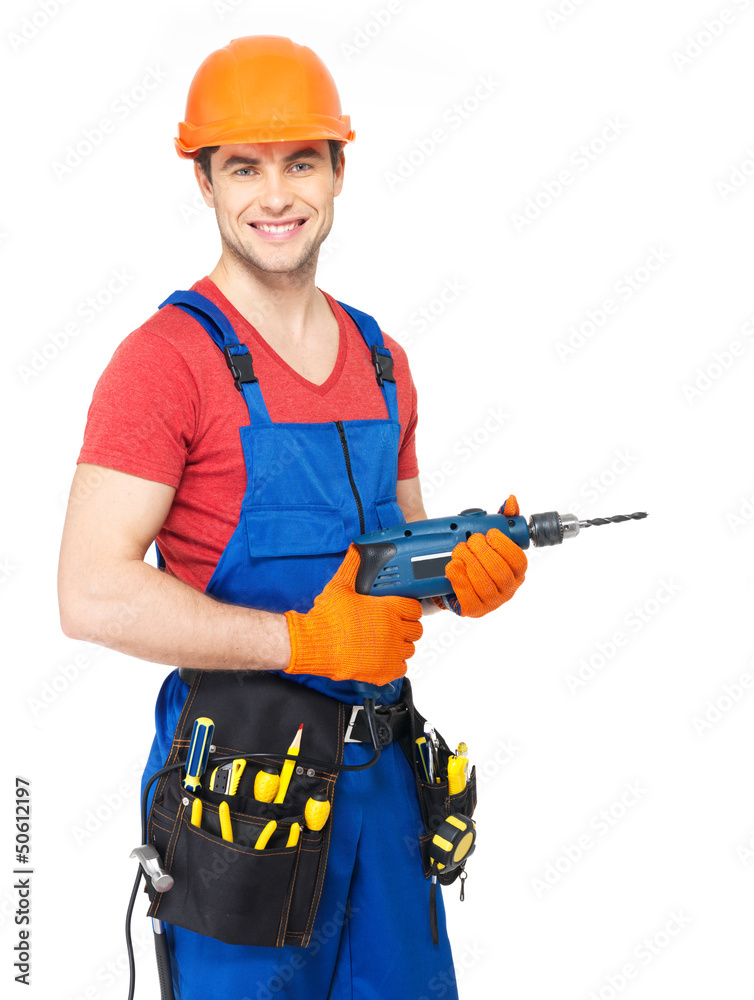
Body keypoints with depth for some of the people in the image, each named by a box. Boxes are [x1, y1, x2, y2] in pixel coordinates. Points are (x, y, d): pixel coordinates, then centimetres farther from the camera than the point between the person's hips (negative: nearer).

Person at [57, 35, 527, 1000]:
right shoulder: (167, 358, -10)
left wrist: (461, 574, -2)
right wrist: (306, 640, -18)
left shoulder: (379, 359, 12)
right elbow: (94, 596, -19)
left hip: (380, 771, 6)